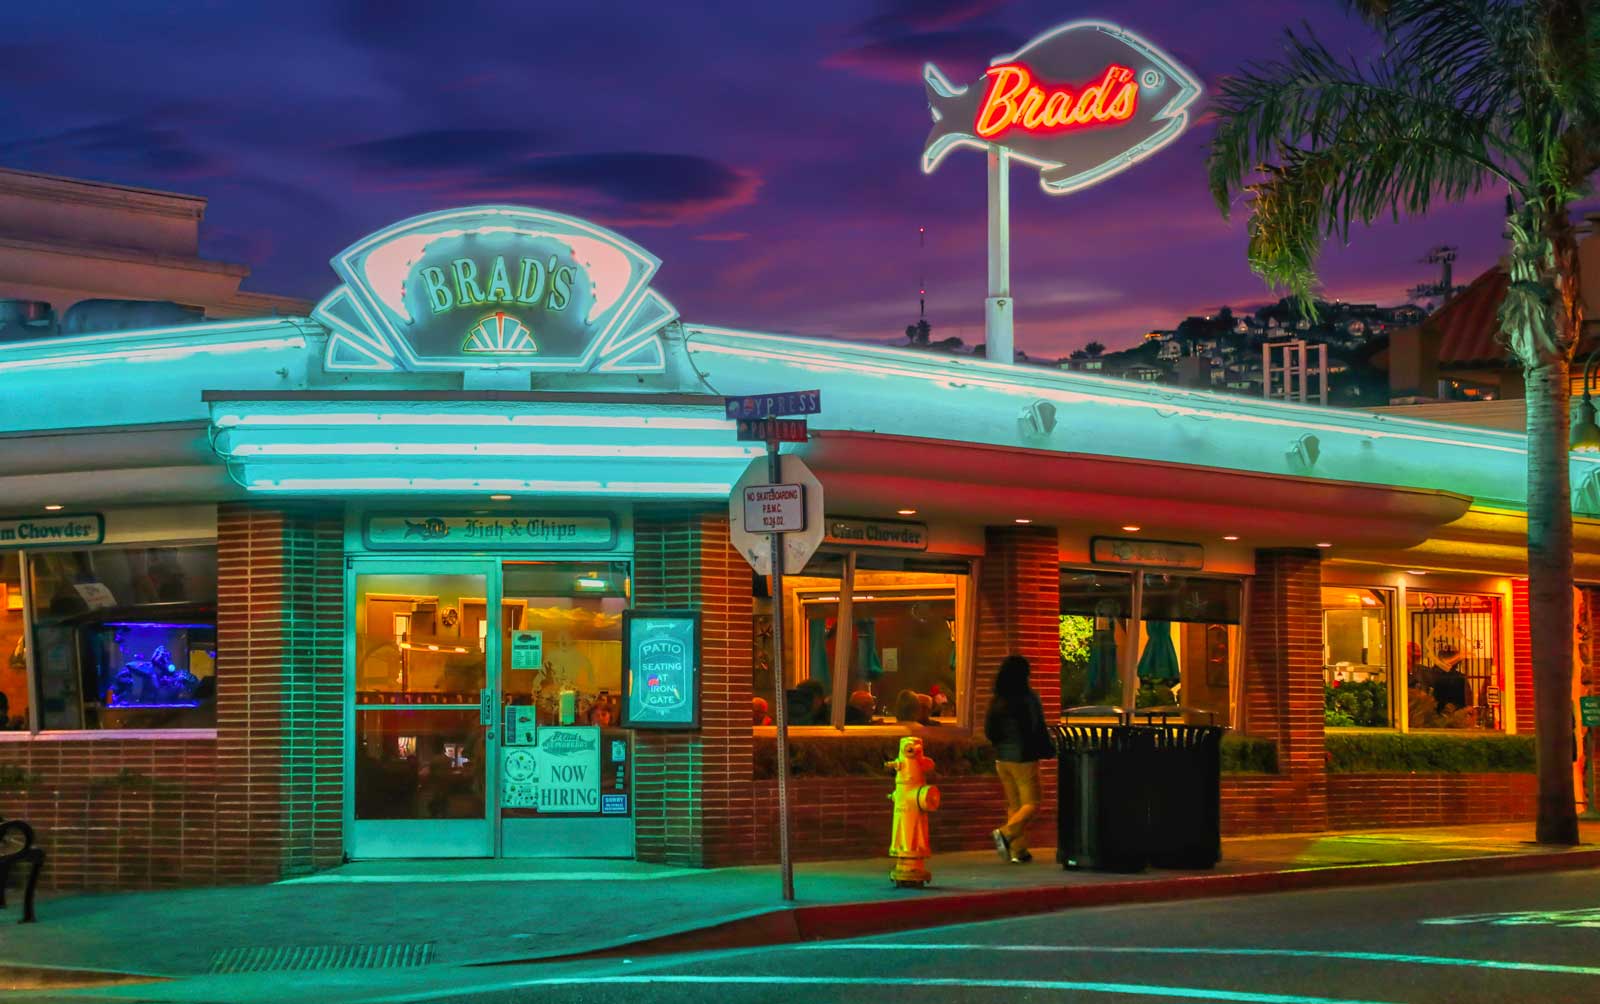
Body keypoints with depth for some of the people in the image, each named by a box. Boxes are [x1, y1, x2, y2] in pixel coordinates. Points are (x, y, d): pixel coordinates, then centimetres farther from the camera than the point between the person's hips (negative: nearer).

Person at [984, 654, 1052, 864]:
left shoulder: (997, 701, 2)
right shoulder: (1029, 699, -14)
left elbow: (989, 731, 6)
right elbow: (1037, 730, -13)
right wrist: (1049, 750, 2)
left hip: (1002, 758, 6)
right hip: (1024, 758, -6)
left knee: (1014, 804, 14)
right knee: (1031, 804, 3)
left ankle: (1018, 850, 12)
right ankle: (1005, 834, -18)